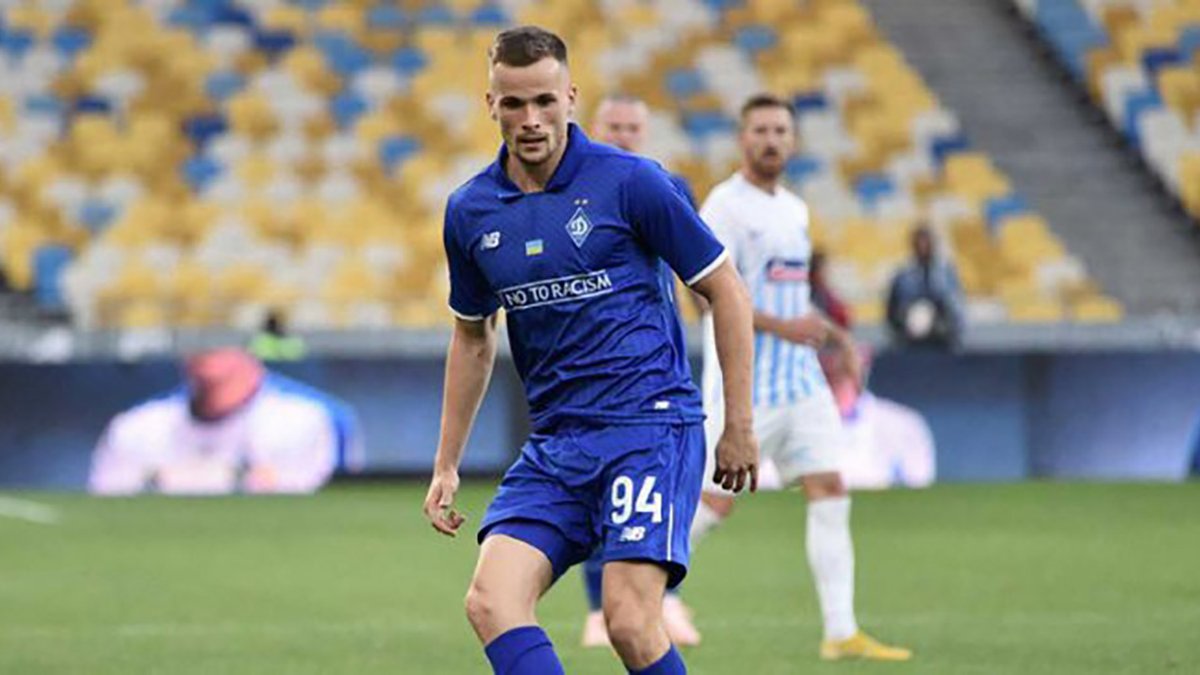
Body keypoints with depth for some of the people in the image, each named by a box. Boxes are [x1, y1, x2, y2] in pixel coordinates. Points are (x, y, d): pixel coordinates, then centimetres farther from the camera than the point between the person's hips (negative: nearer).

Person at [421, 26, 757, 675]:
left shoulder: (629, 181, -6)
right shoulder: (470, 211, 7)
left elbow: (726, 291, 1)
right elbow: (472, 335, 22)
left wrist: (739, 425, -1)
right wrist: (446, 465, 20)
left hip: (650, 426, -5)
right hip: (552, 447, 5)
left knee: (629, 622, -17)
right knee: (490, 602, -16)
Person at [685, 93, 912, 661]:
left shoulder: (794, 209, 16)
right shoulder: (726, 206, -10)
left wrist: (838, 338, 15)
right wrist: (785, 328, -25)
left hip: (800, 381, 7)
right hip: (743, 385, -7)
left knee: (831, 498, -3)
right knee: (715, 504, -3)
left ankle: (841, 633, -4)